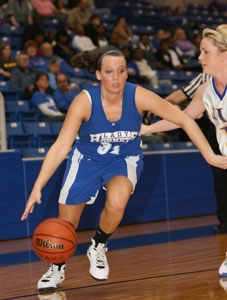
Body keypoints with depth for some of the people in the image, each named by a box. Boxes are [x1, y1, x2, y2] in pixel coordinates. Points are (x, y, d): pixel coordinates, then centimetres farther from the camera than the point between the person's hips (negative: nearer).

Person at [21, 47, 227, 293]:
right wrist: (38, 187, -36)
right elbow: (61, 146, -28)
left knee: (116, 202, -31)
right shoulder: (84, 101, -26)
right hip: (87, 159, 0)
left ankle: (98, 248, 2)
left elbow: (184, 120, -17)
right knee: (67, 223, 3)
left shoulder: (138, 96, -24)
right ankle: (58, 268, 35)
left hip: (125, 160, 0)